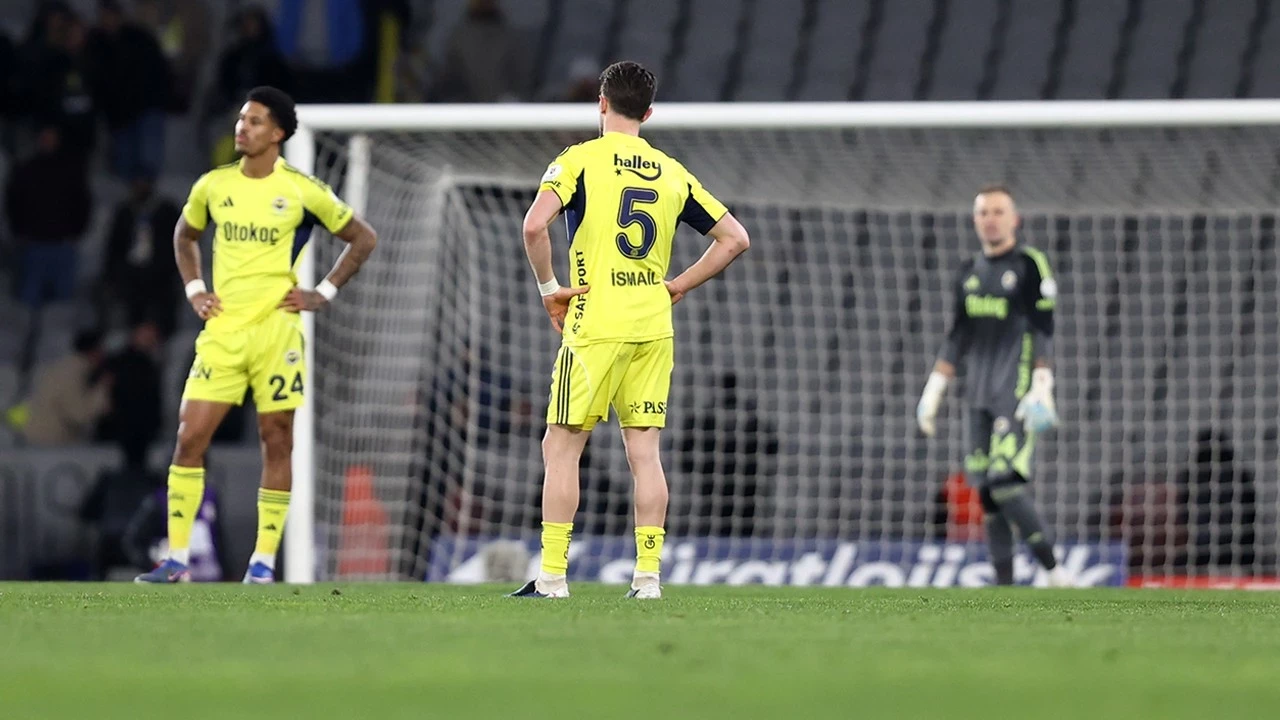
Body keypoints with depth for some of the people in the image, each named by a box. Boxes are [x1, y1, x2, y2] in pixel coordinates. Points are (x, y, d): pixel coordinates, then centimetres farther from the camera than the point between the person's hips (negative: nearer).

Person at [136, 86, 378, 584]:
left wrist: (324, 293, 1)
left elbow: (362, 239, 8)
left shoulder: (303, 192, -2)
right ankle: (176, 559, -2)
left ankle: (264, 562, 7)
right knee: (190, 436, -6)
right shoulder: (213, 186, 7)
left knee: (276, 440, 1)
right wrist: (193, 290, 12)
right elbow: (184, 235, 26)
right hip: (222, 331, 3)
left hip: (277, 330, -2)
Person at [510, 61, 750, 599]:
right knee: (644, 452, 7)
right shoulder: (672, 174, 11)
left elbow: (535, 225, -18)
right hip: (654, 328, 4)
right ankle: (648, 575, 2)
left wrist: (549, 289, -6)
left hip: (596, 327, -4)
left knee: (561, 448, 1)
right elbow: (734, 238, 14)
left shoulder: (579, 161, -3)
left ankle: (552, 577, -3)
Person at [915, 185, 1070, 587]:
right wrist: (933, 392, 17)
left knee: (1004, 483, -18)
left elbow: (1043, 332, -8)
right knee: (987, 492, 2)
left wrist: (1042, 390, -16)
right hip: (980, 395, 7)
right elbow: (957, 339, 21)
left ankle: (1054, 572, -12)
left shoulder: (1029, 266, -3)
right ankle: (1003, 583, 4)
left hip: (1017, 395, -7)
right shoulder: (970, 274, 16)